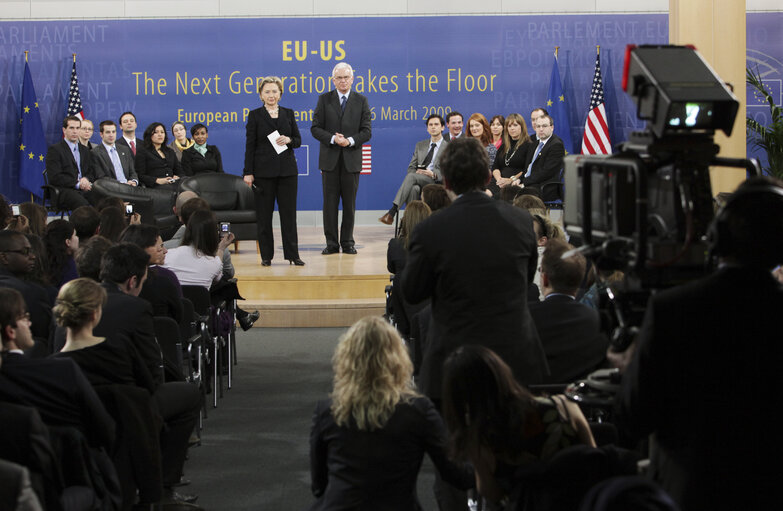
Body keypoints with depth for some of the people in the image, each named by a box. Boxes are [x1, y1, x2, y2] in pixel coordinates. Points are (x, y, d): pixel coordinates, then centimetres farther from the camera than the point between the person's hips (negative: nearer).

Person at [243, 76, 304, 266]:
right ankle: (266, 255, 8)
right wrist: (248, 172, -7)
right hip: (263, 170, -2)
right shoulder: (255, 115, 1)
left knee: (289, 212, 2)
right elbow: (250, 145, -2)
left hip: (287, 170, 2)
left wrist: (289, 140, -12)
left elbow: (298, 139, 11)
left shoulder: (288, 113, 9)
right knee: (264, 213, 1)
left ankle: (292, 254, 6)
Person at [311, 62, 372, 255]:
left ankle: (347, 242, 11)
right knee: (330, 202, 0)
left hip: (351, 158, 0)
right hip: (329, 159, 0)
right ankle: (331, 243, 6)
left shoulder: (361, 101, 6)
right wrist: (332, 139, -14)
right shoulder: (324, 99, 6)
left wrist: (350, 141, -14)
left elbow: (366, 131, 2)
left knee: (349, 203, 4)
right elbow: (315, 128, 1)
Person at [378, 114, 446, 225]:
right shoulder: (420, 145, 25)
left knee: (411, 176, -34)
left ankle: (392, 212, -42)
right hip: (417, 179, 4)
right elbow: (411, 167, 20)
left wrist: (433, 174, -18)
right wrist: (415, 172, -5)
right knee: (412, 189, -36)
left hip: (435, 181, -4)